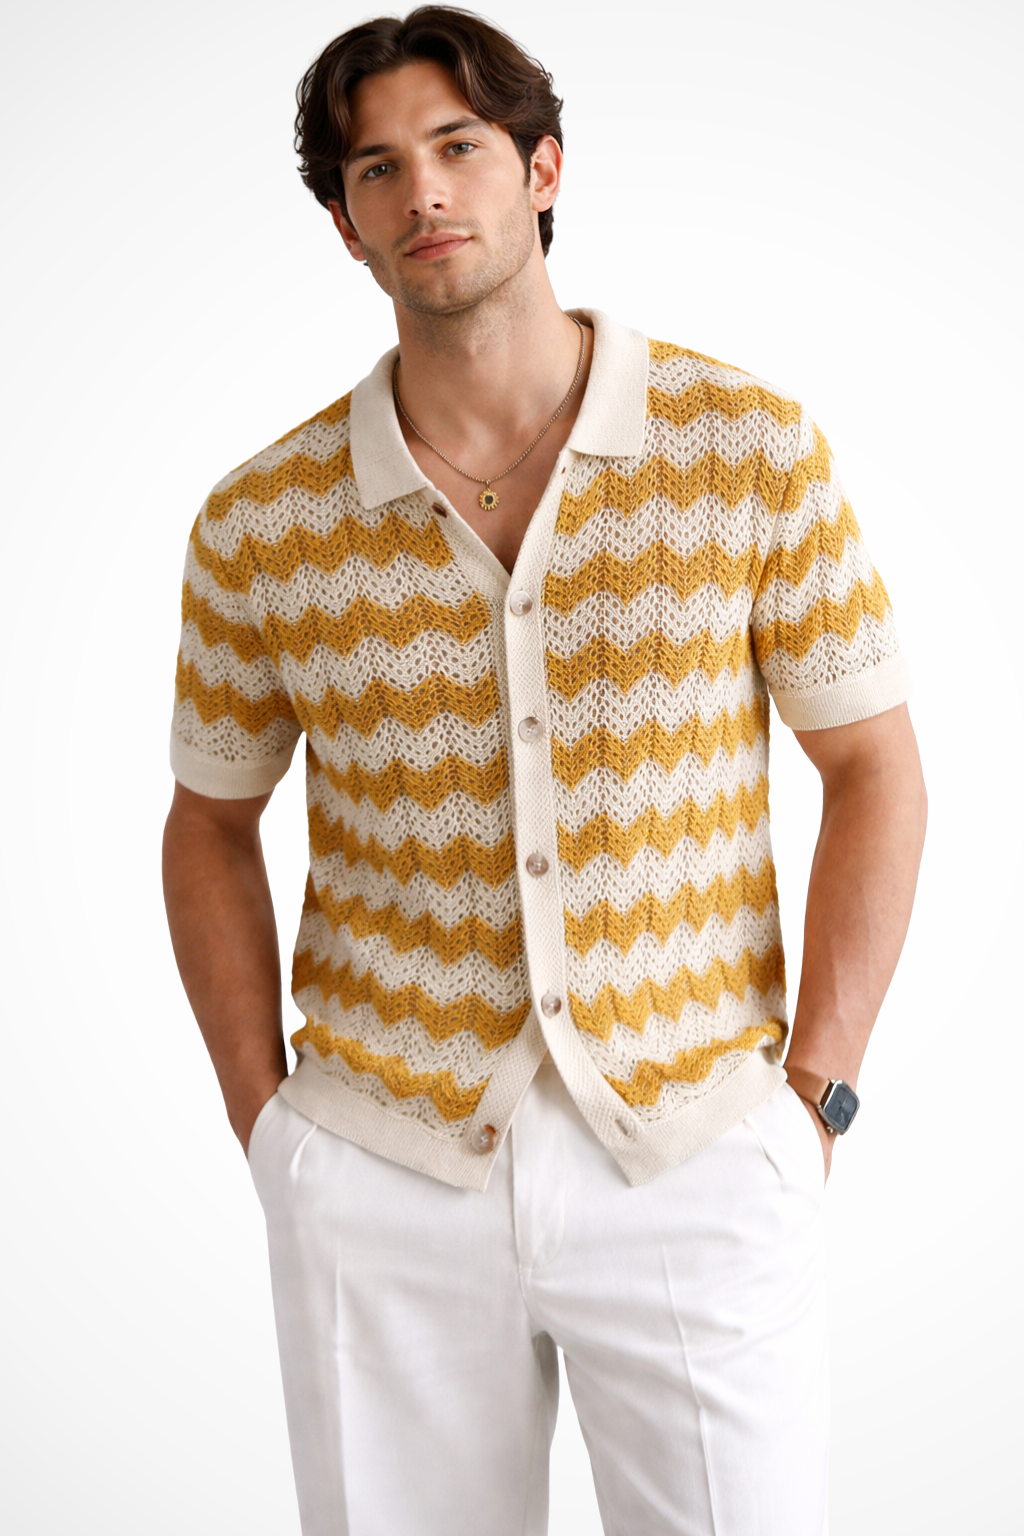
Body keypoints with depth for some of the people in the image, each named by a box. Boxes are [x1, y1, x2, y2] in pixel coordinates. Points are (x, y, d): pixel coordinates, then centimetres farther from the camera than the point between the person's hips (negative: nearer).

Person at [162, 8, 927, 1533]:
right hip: (379, 1180, 2)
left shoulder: (751, 447, -6)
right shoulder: (263, 525, -3)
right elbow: (212, 824, 10)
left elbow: (875, 772, 0)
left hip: (694, 1164, -1)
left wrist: (812, 1094, -4)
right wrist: (262, 1118, 4)